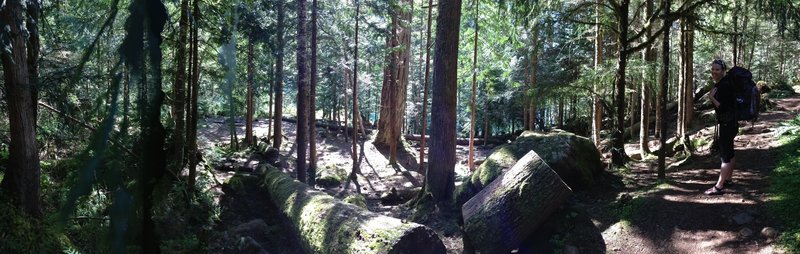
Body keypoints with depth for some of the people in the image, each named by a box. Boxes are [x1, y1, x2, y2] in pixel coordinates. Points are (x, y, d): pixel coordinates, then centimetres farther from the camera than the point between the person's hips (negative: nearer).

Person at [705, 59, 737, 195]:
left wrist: (712, 99, -28)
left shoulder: (725, 85, -20)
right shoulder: (719, 84, 8)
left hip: (728, 123, -10)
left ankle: (719, 187, -6)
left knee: (725, 154, -8)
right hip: (726, 123, 10)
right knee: (729, 152, 19)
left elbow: (724, 107, -24)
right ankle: (727, 179, 31)